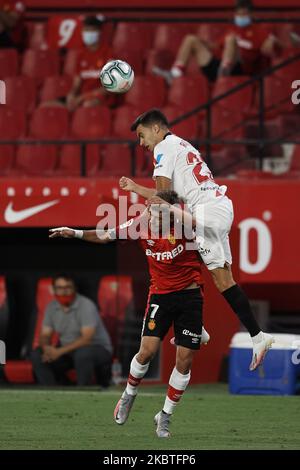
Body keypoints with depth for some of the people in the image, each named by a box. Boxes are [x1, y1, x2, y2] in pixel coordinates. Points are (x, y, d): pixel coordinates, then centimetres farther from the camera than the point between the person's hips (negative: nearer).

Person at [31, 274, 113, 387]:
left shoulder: (86, 305, -20)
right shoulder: (52, 308, -1)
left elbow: (87, 338, -27)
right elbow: (45, 336, 3)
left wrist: (59, 351, -31)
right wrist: (47, 348, -22)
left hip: (97, 348, -6)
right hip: (68, 351, 6)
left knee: (82, 354, -40)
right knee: (37, 355, -12)